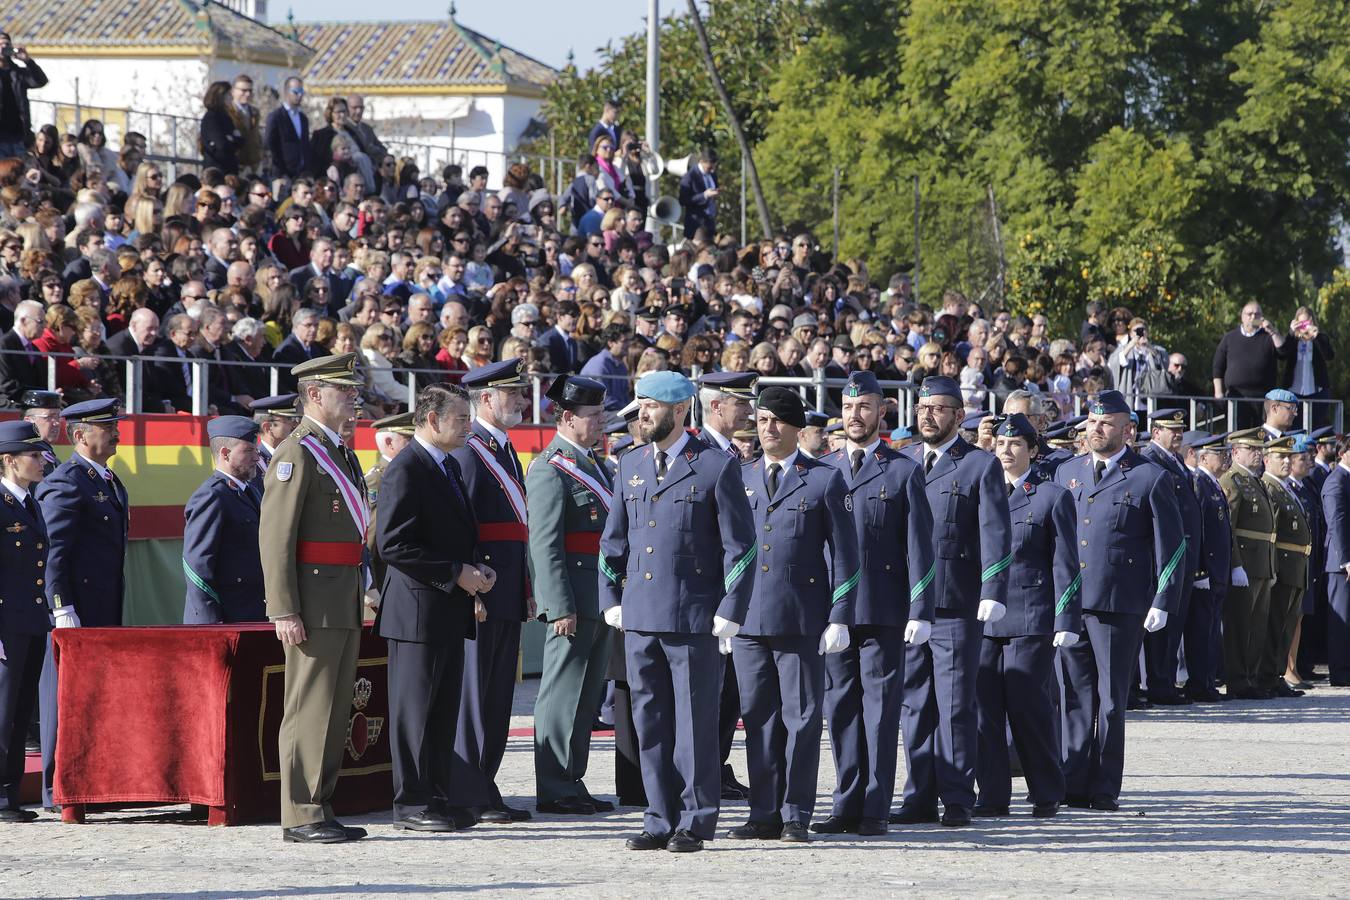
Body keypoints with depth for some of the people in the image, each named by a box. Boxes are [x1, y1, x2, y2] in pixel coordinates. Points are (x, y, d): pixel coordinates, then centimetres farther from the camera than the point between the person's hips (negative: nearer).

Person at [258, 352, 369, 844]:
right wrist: (284, 612, -21)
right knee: (309, 710, -7)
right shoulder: (297, 454, -11)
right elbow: (275, 535, -16)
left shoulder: (340, 453, 18)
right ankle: (301, 817, -5)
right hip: (314, 605, -9)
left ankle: (321, 809, 16)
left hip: (344, 603, 9)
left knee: (335, 711, 11)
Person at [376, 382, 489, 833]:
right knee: (414, 711, -3)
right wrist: (456, 573, -19)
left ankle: (437, 799, 17)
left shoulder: (448, 467, 17)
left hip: (450, 613, 9)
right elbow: (393, 545, -20)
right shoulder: (405, 471, -13)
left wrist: (474, 574, 8)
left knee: (443, 713, 12)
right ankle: (412, 804, 0)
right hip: (417, 612, -9)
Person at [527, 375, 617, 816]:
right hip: (573, 601, -9)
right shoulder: (550, 470, -13)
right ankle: (555, 791, 1)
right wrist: (561, 608, -21)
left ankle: (571, 784, 19)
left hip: (601, 600, 9)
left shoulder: (593, 463, 16)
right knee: (564, 694, -4)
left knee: (586, 696, 13)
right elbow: (545, 545, -17)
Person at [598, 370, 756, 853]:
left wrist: (730, 610, -10)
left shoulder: (717, 467, -4)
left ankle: (694, 822, 5)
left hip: (694, 618, -5)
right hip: (640, 615, 6)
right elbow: (613, 538, 20)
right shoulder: (630, 465, 13)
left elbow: (740, 545, -5)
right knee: (649, 722, 7)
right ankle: (661, 821, 13)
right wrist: (611, 598, 11)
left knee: (694, 723, -1)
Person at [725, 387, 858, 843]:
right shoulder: (738, 478, 13)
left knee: (801, 719, 0)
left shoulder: (824, 480, 2)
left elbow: (843, 554, 1)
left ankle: (796, 815, 5)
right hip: (747, 619, 3)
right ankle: (764, 814, 10)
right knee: (758, 718, 5)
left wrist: (839, 618, -6)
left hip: (802, 621, -3)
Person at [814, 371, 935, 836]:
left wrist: (921, 612, -9)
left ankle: (876, 809, 1)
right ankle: (847, 805, 10)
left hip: (884, 610, -3)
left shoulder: (903, 472, 2)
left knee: (880, 707, -2)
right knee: (841, 707, 5)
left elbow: (919, 548, -2)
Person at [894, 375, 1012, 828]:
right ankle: (921, 797, 12)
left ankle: (957, 800, 2)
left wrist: (993, 593, -17)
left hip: (956, 605, -4)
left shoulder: (980, 466, 0)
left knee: (955, 705, -3)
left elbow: (995, 535, -7)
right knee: (914, 703, 7)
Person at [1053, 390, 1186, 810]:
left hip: (1119, 605, -4)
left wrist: (1162, 602, -8)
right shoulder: (1067, 473, 14)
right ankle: (1074, 783, 8)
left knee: (1111, 699, 1)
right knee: (1075, 695, 5)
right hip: (1066, 602, 4)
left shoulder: (1150, 479, -1)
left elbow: (1172, 546, -1)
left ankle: (1104, 788, 6)